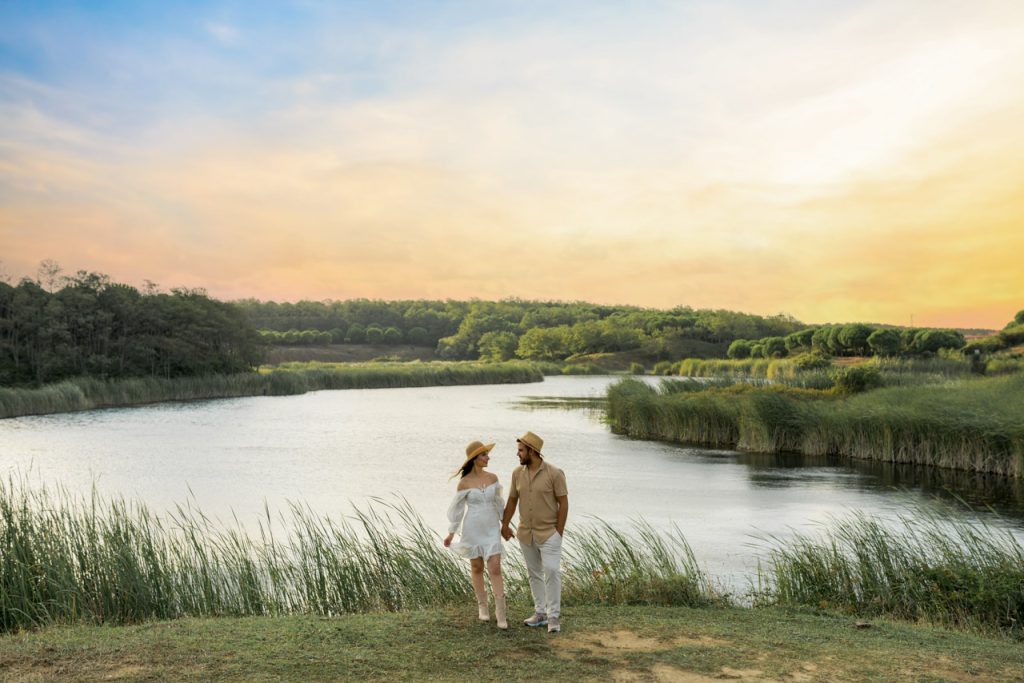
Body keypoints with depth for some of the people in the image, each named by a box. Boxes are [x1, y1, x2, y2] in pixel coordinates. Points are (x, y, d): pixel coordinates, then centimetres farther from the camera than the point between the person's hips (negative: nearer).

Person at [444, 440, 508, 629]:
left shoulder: (493, 478, 0)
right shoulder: (464, 483, -10)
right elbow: (456, 508, -2)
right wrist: (451, 533, 0)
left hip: (491, 529, 2)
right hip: (473, 529, -2)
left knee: (495, 569, -6)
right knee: (477, 567, 10)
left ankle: (501, 614, -2)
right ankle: (482, 606, 30)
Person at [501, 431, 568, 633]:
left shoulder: (554, 473, -15)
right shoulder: (517, 473, 0)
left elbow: (563, 503, -10)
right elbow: (512, 501, 9)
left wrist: (559, 532, -11)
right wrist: (504, 525, 8)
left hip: (549, 533, -5)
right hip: (525, 533, 5)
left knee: (552, 571, -11)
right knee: (534, 573, 12)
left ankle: (554, 616, -3)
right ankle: (540, 612, 22)